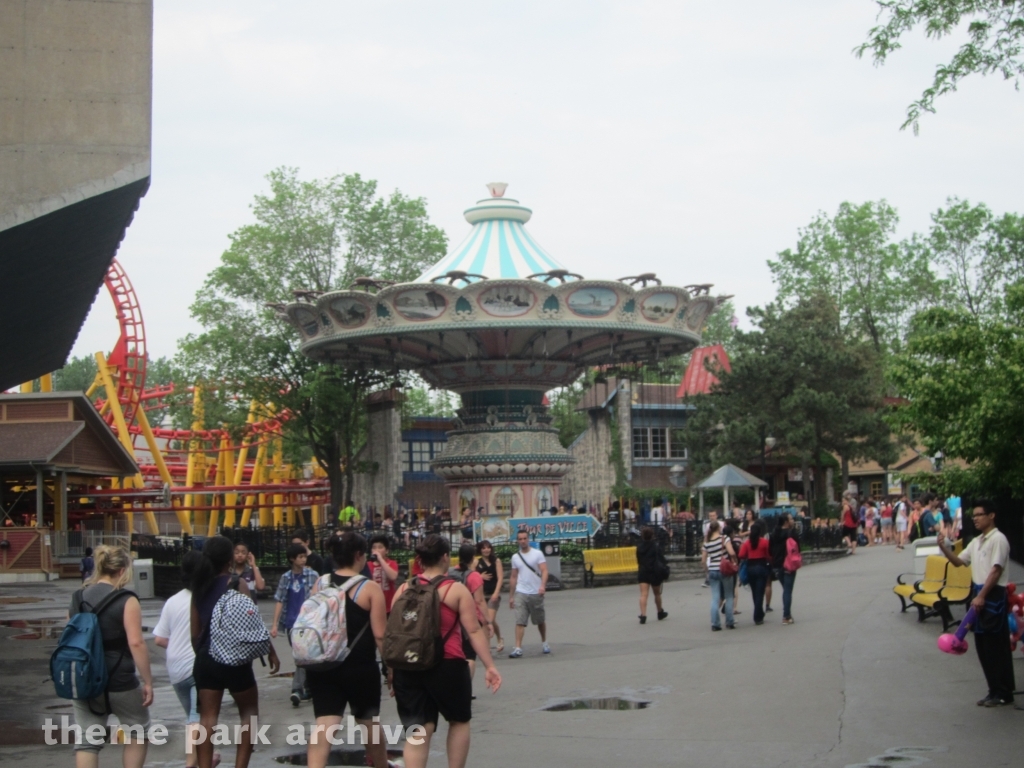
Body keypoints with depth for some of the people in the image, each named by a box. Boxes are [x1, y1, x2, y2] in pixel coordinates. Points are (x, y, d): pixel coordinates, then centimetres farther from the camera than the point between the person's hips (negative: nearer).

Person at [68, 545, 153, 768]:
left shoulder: (78, 598, 6)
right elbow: (136, 643, -18)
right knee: (137, 733, 17)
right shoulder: (126, 601, -12)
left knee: (87, 741, 7)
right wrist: (148, 681, -13)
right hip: (119, 682, -5)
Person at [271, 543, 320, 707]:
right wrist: (275, 624, 0)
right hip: (291, 623, 3)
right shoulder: (286, 577, 5)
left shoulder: (312, 575, -2)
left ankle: (297, 689, -12)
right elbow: (280, 601, 6)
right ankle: (308, 689, 14)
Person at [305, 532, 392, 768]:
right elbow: (380, 635, -12)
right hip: (360, 667, -3)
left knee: (324, 727, -2)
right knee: (368, 722, 19)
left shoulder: (320, 583, 3)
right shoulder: (370, 588, -10)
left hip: (321, 666, 3)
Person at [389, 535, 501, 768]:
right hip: (447, 665, -3)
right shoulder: (456, 590, -3)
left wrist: (391, 670, 17)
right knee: (459, 720, 19)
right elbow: (474, 630, -8)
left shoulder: (404, 589, 7)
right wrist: (490, 666, -6)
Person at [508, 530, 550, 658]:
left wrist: (543, 585, -29)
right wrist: (511, 596, 12)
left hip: (536, 593, -2)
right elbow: (513, 577, 14)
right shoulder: (515, 557, 8)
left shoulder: (537, 554, -2)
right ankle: (518, 648, -14)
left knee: (540, 621, 12)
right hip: (520, 593, 2)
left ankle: (544, 643, 33)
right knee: (519, 622, -10)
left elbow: (544, 571, -11)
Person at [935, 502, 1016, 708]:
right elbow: (958, 561, 19)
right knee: (983, 645, 11)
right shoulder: (976, 542, 16)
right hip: (980, 594, 9)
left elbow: (996, 570, -17)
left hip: (993, 595, -9)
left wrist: (982, 596, -20)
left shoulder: (998, 539, -12)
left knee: (996, 645, -4)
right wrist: (943, 547, 2)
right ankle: (995, 690, 19)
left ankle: (1004, 693, 3)